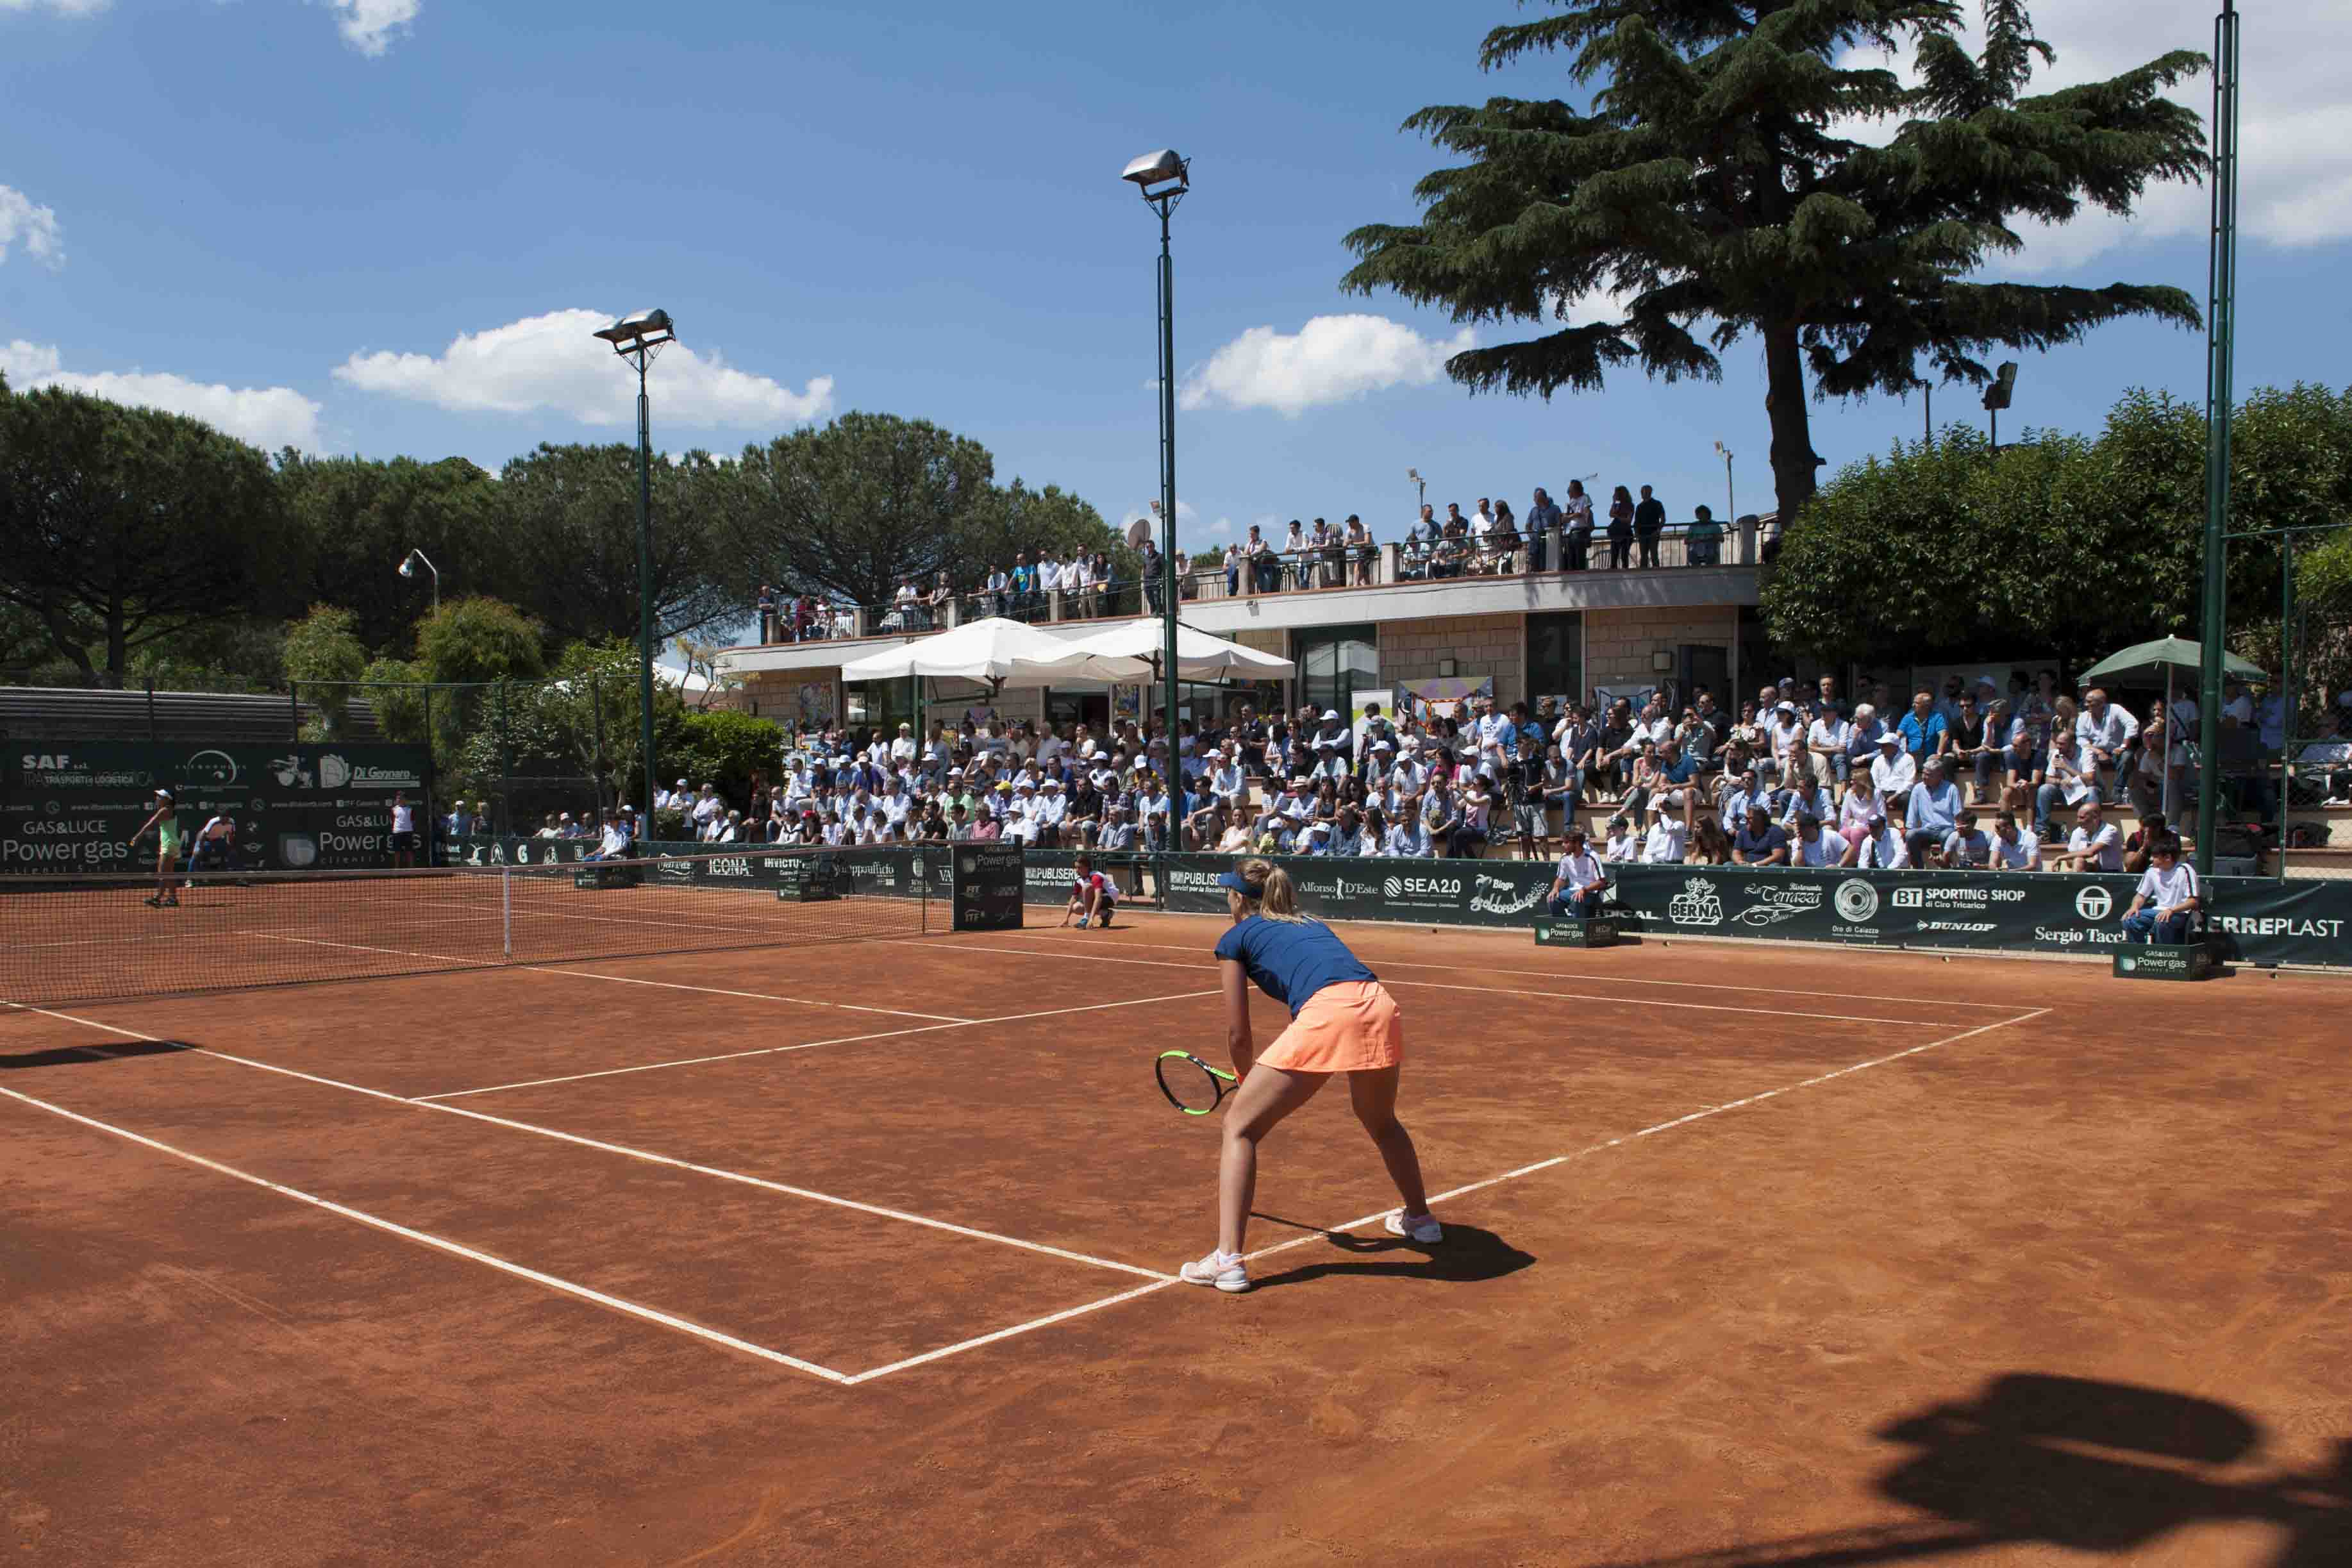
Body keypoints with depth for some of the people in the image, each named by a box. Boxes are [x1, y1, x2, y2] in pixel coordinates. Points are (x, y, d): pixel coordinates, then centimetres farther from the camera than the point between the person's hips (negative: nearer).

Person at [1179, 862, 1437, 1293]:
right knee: (1381, 1122, 35)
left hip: (1327, 1017, -6)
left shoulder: (1236, 938, 18)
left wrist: (1251, 1081, 35)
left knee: (1240, 1127, 6)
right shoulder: (1313, 925, 34)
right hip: (1381, 1009, 6)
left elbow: (1238, 1035, 17)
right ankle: (1420, 1217, 52)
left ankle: (1228, 1259, -3)